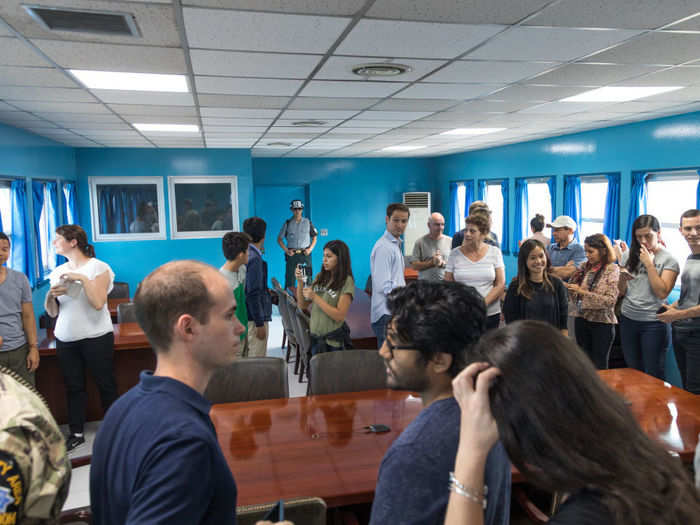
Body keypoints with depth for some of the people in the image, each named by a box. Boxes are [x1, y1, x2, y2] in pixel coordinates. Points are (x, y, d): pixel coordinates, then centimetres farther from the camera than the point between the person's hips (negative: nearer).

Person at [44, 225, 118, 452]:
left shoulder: (98, 267, -6)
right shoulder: (58, 271, 8)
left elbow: (98, 303, -18)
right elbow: (52, 312, 11)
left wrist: (83, 279, -19)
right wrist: (50, 295, -8)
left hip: (96, 337, -5)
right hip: (65, 339, 5)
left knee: (105, 384, 3)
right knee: (73, 386, 9)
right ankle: (76, 433, 20)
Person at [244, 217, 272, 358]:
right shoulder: (255, 259, -19)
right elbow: (253, 294, -21)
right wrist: (260, 324, -19)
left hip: (245, 316, 9)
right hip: (255, 318, -9)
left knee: (248, 357, 18)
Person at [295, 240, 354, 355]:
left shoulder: (346, 282, -9)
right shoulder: (320, 277, 8)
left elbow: (339, 316, -17)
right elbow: (303, 305, 8)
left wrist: (315, 297, -19)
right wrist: (300, 282, -5)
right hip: (315, 337, 5)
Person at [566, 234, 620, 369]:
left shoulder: (612, 269, -8)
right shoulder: (585, 268, 5)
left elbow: (610, 300, -17)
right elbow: (574, 295, 11)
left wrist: (583, 292, -21)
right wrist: (568, 287, -10)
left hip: (601, 322, -5)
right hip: (581, 319, 5)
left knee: (599, 367, 6)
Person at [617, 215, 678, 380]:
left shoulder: (668, 259, -6)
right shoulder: (629, 255, 5)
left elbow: (662, 293, -17)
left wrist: (649, 264, -15)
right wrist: (622, 277, -12)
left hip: (653, 323, -4)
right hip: (628, 319, 4)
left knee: (653, 375, 3)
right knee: (633, 371, 16)